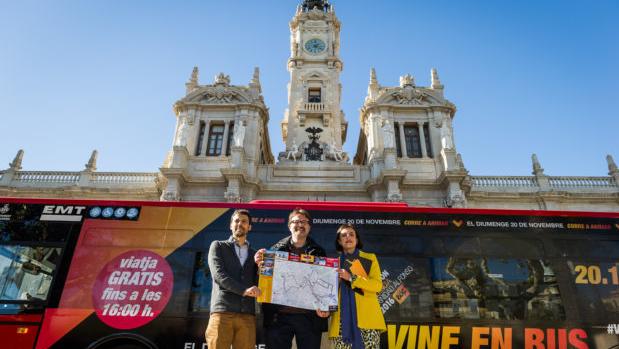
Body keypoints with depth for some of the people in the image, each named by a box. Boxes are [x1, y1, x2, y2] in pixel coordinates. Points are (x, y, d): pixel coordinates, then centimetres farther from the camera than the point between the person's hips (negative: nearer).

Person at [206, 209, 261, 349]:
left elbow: (257, 283, 16)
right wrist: (243, 290, -14)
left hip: (247, 315, 2)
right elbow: (218, 274, -3)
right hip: (222, 312, -2)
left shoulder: (254, 254, 20)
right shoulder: (218, 246, 13)